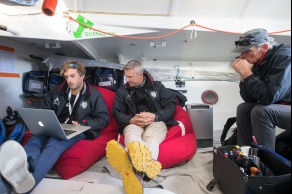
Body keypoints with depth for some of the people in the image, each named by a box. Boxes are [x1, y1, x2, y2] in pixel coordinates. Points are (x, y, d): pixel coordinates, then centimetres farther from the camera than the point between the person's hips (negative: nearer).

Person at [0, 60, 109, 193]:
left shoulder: (94, 95, 7)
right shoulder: (57, 93, 20)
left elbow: (103, 119, 2)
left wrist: (82, 125, -11)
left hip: (77, 132, -4)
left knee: (54, 144, -37)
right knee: (34, 140, -31)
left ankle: (29, 178, -64)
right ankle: (23, 167, -64)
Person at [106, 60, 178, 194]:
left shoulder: (157, 86, 13)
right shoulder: (122, 91, 17)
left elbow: (171, 105, 6)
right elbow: (117, 113, 13)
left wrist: (155, 116, -12)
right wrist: (131, 120, -10)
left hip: (156, 122, 0)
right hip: (133, 123, 1)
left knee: (150, 137, -38)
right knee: (131, 133, -38)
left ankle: (139, 170, -70)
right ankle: (147, 164, -72)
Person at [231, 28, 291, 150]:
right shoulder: (260, 62, 0)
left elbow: (268, 98, -31)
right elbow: (249, 99, 0)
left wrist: (247, 73, -24)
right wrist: (243, 74, -12)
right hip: (281, 107, 8)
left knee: (261, 111, -28)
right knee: (244, 108, -2)